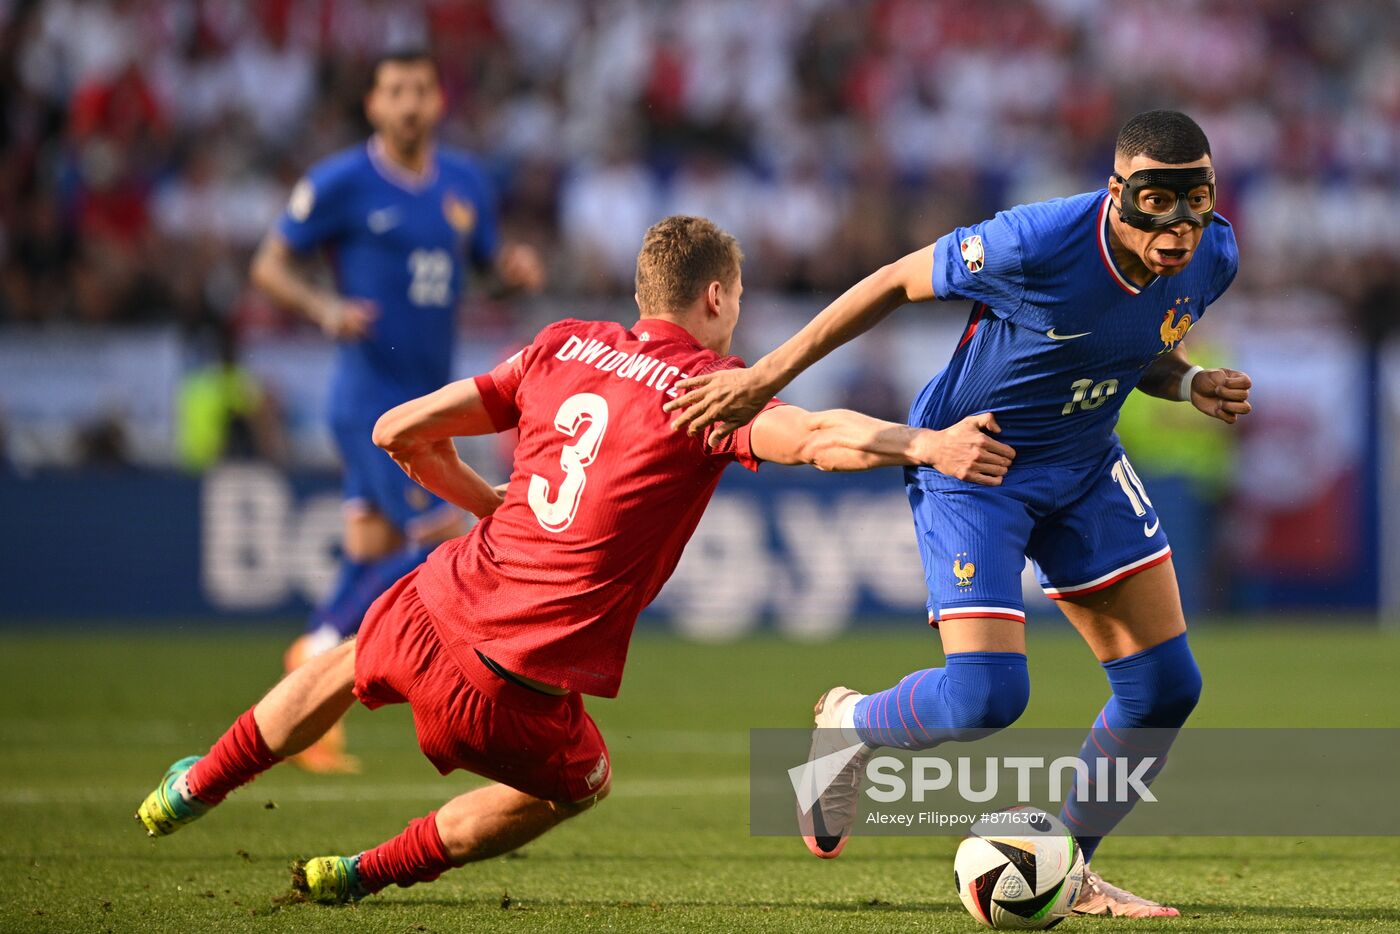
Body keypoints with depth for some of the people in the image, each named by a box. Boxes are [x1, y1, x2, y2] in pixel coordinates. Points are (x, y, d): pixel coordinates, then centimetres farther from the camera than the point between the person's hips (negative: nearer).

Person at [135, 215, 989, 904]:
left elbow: (402, 430, 12)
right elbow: (811, 437, -29)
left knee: (343, 671, 39)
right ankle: (360, 875, 31)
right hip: (514, 688, -5)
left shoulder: (566, 344, 9)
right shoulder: (710, 388, -7)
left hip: (440, 606, 5)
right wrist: (921, 443, -34)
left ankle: (193, 790, 61)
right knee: (583, 783, 29)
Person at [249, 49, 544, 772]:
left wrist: (517, 271, -5)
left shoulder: (464, 184, 10)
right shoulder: (341, 183, -7)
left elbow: (491, 263, 20)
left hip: (426, 399, 7)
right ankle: (321, 648, -2)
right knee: (440, 542, -15)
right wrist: (324, 308, -22)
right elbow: (269, 264, -3)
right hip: (371, 394, -7)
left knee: (370, 557, 8)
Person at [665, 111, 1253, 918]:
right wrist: (766, 377, -12)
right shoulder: (1036, 244, -32)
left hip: (1084, 470, 6)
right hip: (969, 466, -6)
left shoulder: (1211, 258, -12)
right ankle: (851, 725, 15)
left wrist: (1190, 385, -14)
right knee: (988, 695, -20)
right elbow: (899, 281, -16)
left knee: (1166, 686, 0)